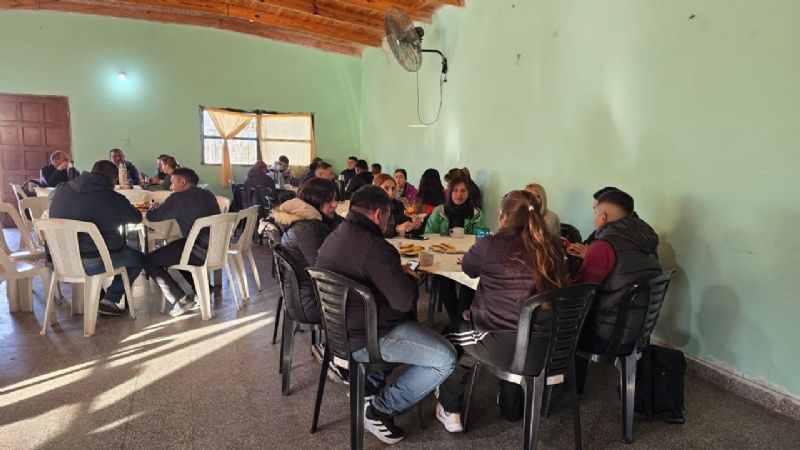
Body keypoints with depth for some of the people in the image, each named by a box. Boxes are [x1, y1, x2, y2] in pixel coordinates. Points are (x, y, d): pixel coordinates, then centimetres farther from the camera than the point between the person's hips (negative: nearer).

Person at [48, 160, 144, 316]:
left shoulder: (61, 190, 3)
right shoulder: (114, 198, -14)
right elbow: (137, 218, 3)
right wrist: (120, 215, 25)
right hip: (92, 264, -6)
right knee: (138, 258, 16)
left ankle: (97, 297, 28)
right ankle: (109, 300, 12)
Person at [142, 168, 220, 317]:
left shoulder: (178, 198, -8)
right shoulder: (208, 195, 14)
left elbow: (151, 216, 1)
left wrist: (156, 207, 23)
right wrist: (165, 208, 28)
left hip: (200, 252, -8)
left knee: (149, 261, 8)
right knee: (176, 249, 34)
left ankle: (181, 299, -1)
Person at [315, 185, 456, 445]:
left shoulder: (333, 237, 7)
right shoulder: (374, 247, -24)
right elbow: (405, 301, -24)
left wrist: (397, 273, 10)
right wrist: (410, 277, -3)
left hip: (339, 328, 10)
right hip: (365, 339, -10)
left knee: (409, 323, 32)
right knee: (446, 359, -8)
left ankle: (369, 381, 26)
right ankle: (380, 409, -1)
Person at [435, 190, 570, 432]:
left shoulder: (491, 245, -10)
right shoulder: (553, 246, 1)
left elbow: (467, 267, 12)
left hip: (506, 349, -5)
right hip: (550, 348, 5)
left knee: (454, 334, 25)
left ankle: (450, 411, 36)